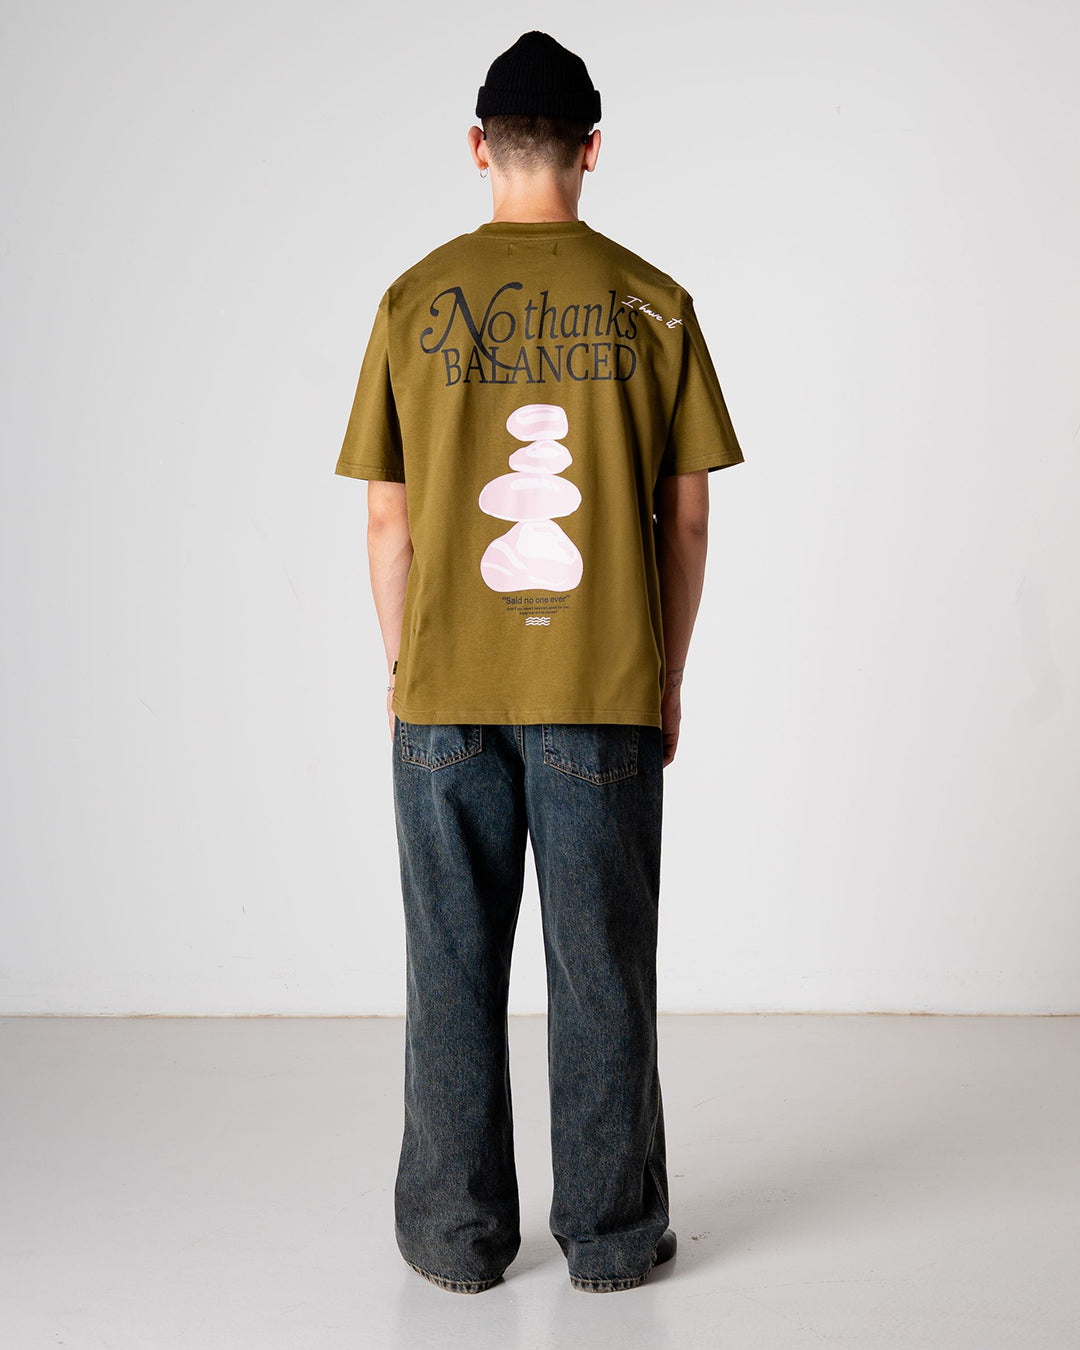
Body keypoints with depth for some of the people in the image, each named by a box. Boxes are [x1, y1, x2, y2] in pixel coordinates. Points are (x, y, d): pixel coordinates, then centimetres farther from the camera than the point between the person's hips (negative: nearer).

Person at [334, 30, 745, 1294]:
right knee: (601, 966, 8)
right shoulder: (652, 303, 1)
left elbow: (387, 522, 3)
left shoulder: (414, 299, 2)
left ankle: (455, 1234, 20)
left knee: (453, 965, 10)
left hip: (445, 689, 1)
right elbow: (687, 516, 2)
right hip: (606, 688, 0)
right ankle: (612, 1234, 19)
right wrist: (668, 675, 12)